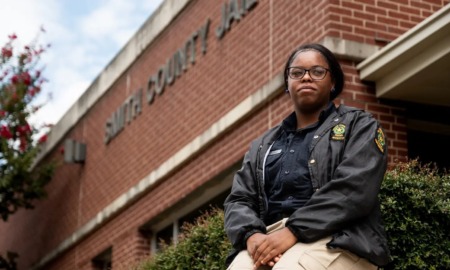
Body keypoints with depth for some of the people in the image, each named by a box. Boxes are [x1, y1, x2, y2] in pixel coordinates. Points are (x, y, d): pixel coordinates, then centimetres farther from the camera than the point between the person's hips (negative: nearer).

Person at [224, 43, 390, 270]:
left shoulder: (358, 126, 12)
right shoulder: (263, 145, 27)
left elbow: (352, 189, -5)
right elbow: (239, 200, 17)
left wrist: (293, 231, -16)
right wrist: (252, 235, -8)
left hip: (336, 240, -3)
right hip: (270, 239, 4)